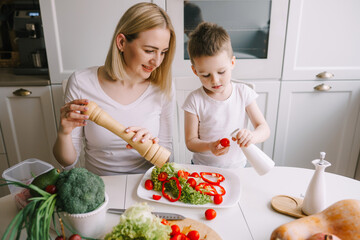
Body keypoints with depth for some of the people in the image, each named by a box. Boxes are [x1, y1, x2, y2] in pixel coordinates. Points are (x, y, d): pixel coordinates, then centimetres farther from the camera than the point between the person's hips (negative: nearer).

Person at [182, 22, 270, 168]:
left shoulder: (243, 93, -3)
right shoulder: (195, 100, -9)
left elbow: (264, 128, 0)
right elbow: (190, 141, -5)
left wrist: (252, 136, -23)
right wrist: (209, 146, -25)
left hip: (237, 167, 1)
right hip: (203, 169, -1)